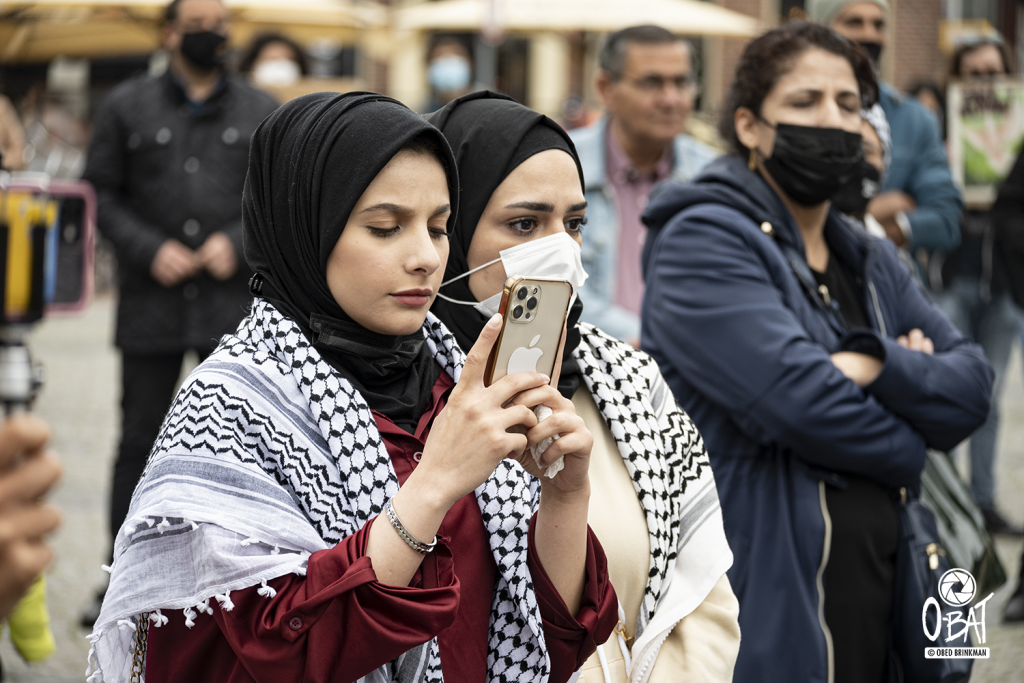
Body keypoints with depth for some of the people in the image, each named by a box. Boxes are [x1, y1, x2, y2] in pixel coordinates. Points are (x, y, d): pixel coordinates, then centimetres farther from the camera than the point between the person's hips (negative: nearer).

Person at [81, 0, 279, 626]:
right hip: (152, 306, 0)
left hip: (235, 305, 0)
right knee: (141, 442, 5)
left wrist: (238, 242, -8)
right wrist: (149, 250, -9)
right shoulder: (128, 107, 7)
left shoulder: (261, 113, 10)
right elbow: (101, 194, 5)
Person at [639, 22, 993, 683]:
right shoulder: (701, 241, -9)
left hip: (879, 600, 7)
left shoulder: (872, 262, 16)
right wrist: (907, 451, -4)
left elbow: (973, 386, 4)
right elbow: (795, 397, -21)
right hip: (770, 612, -7)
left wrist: (878, 368, -16)